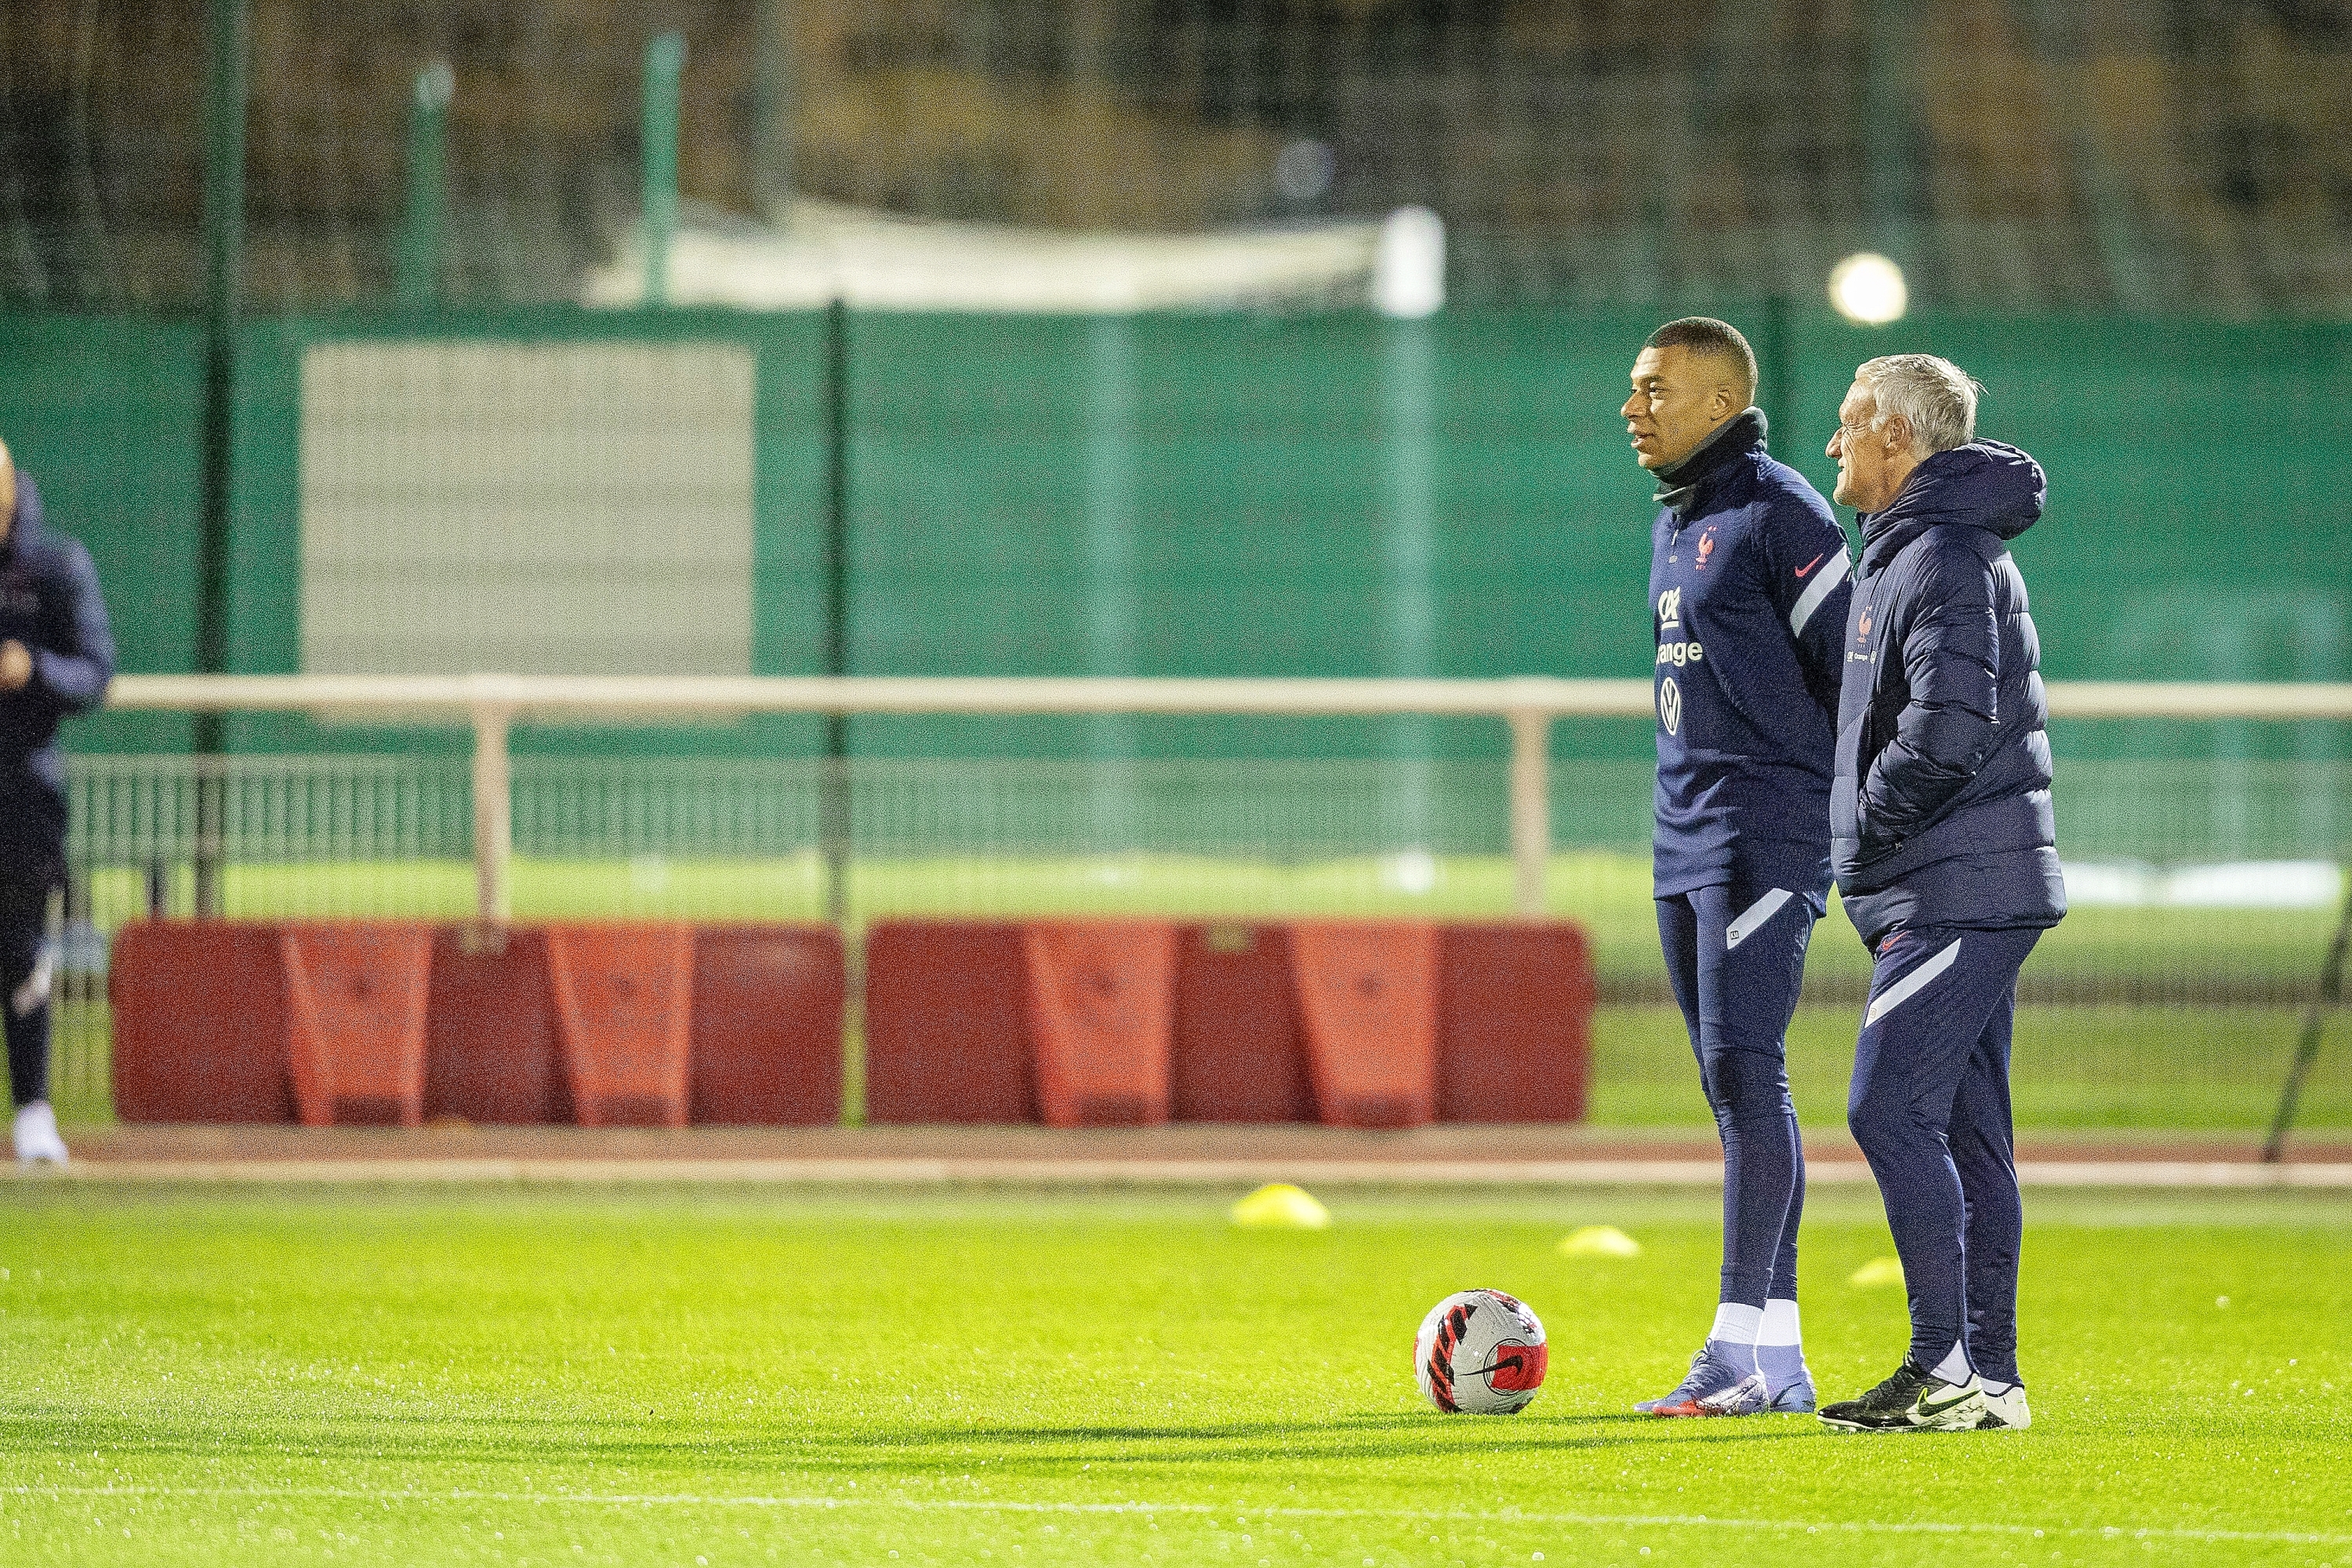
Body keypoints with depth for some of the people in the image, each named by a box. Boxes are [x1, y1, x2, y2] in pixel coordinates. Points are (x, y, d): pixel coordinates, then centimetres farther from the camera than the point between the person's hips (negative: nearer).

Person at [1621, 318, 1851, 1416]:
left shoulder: (1780, 513, -10)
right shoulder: (1673, 524, 18)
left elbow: (1860, 667, -13)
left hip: (1765, 833, -9)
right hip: (1685, 840, 9)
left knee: (1745, 1071, -14)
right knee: (1733, 1083, 7)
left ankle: (1741, 1341, -17)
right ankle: (1778, 1358, 9)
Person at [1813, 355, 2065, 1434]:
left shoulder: (1944, 558, -14)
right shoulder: (1909, 549, 19)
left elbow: (1950, 725, -25)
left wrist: (1866, 828, -13)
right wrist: (1872, 842, 14)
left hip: (1959, 896, -10)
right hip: (1967, 892, 10)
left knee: (1891, 1109, -13)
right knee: (1965, 1131, 9)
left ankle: (1946, 1364, -15)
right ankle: (1987, 1376, 10)